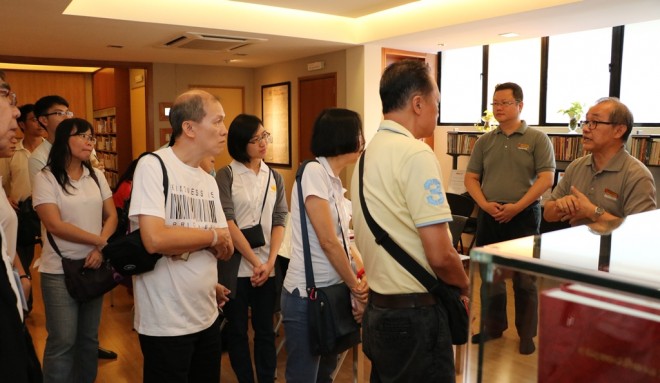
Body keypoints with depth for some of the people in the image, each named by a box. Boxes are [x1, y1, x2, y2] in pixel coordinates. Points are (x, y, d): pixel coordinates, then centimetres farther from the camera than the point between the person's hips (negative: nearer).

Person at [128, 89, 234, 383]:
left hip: (207, 314, 7)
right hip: (166, 322, -7)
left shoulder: (209, 181, 7)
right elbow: (155, 239, -26)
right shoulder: (152, 166, -14)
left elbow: (226, 250, 5)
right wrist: (213, 236, -13)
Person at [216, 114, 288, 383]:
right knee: (237, 330, 9)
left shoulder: (275, 178, 8)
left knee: (265, 330, 10)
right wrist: (255, 262, -13)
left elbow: (279, 221, 4)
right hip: (235, 266, -2)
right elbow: (227, 222, -10)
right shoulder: (226, 175, -4)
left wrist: (270, 262, -9)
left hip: (267, 267, 3)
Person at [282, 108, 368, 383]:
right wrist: (357, 288, -10)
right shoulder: (313, 172, -17)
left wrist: (361, 277, -8)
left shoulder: (334, 180, 9)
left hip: (331, 291, 8)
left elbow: (343, 238, 8)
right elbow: (328, 241, -20)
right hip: (307, 294, -8)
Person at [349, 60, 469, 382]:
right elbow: (440, 255, -22)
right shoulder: (416, 154, -19)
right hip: (414, 312, -8)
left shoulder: (368, 153, 8)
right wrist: (464, 284, -3)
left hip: (377, 307, 9)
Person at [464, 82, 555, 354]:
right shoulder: (485, 141, 9)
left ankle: (527, 334, 21)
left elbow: (546, 178, -9)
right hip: (489, 215, 4)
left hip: (524, 215, -3)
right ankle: (493, 326, 30)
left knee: (525, 280, 5)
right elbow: (471, 178, 7)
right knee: (490, 276, 13)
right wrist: (485, 204, -10)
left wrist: (517, 206, -17)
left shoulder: (537, 139, -1)